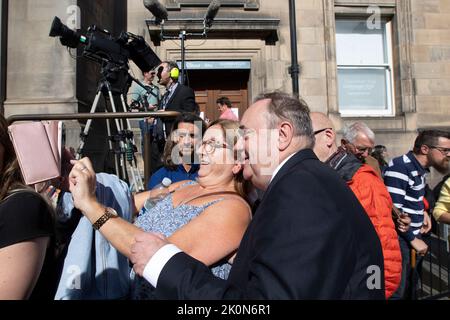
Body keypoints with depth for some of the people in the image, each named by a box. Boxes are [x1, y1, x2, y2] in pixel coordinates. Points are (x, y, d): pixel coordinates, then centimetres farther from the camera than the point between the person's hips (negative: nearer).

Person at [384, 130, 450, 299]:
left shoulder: (419, 167, 8)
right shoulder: (400, 168, -22)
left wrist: (423, 211, 6)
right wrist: (413, 239, -17)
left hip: (413, 235, 9)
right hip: (400, 239, -9)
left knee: (409, 286, 21)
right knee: (396, 291, 2)